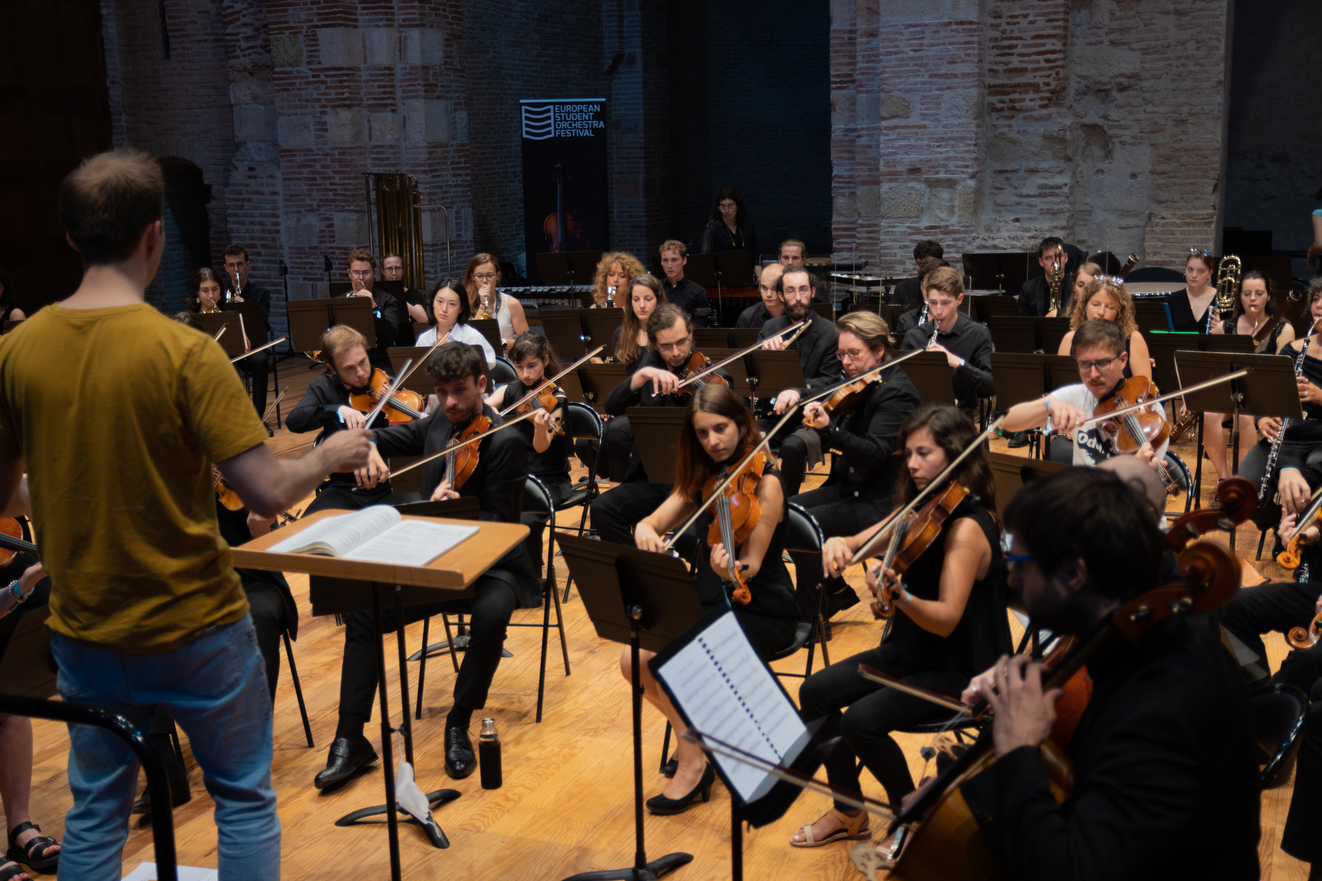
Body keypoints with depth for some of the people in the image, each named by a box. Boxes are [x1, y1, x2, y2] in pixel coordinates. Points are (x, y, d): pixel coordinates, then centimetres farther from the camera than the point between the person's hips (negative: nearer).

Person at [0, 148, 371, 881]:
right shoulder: (182, 353, -20)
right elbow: (268, 493, -23)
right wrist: (330, 455, -4)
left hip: (84, 633, 5)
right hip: (194, 629, -4)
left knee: (95, 808, 21)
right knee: (244, 800, 14)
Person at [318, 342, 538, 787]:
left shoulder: (506, 442, -14)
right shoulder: (437, 424, 6)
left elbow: (498, 525, -16)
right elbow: (388, 437, 19)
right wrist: (369, 447, -5)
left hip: (491, 565, -6)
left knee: (491, 615, -38)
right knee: (361, 610, -14)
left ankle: (459, 725, -15)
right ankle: (350, 741, -7)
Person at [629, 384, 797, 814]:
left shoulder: (764, 483, -14)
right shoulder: (702, 478, 7)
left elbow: (750, 565, -20)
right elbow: (653, 521, -1)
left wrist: (729, 569, -43)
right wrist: (645, 530, -26)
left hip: (760, 612, -7)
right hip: (708, 601, 7)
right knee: (634, 659, -14)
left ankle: (694, 763, -5)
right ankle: (695, 732, 10)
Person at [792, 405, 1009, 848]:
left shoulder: (966, 528, -22)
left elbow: (947, 619, -28)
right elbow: (860, 542, 3)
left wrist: (899, 596, -46)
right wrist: (839, 543, -21)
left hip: (958, 670, -8)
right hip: (910, 650, 9)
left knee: (861, 721, -25)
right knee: (816, 692, -5)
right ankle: (848, 813, 10)